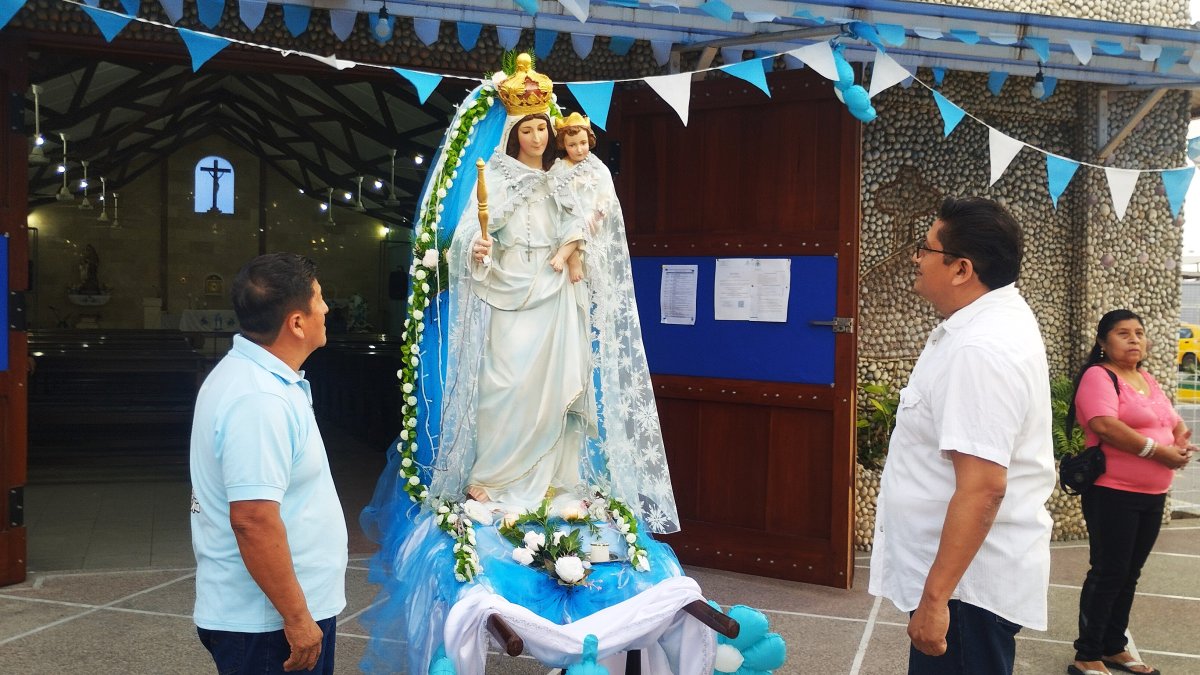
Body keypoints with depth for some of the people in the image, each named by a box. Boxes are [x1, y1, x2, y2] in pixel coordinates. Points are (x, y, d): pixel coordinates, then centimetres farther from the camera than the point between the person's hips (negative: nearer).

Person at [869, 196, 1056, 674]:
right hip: (967, 570, 10)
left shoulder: (980, 351, -26)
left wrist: (935, 597, -29)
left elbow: (982, 487, -31)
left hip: (966, 581, -10)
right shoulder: (994, 318, 8)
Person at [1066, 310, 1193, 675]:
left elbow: (1175, 423, 21)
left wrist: (1181, 443, -3)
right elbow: (1105, 425, -24)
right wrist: (1158, 451, -21)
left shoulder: (1148, 380, 15)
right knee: (1108, 573, -5)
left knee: (1129, 574, 14)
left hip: (1152, 495, 8)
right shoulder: (1099, 376, -10)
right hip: (1113, 493, -8)